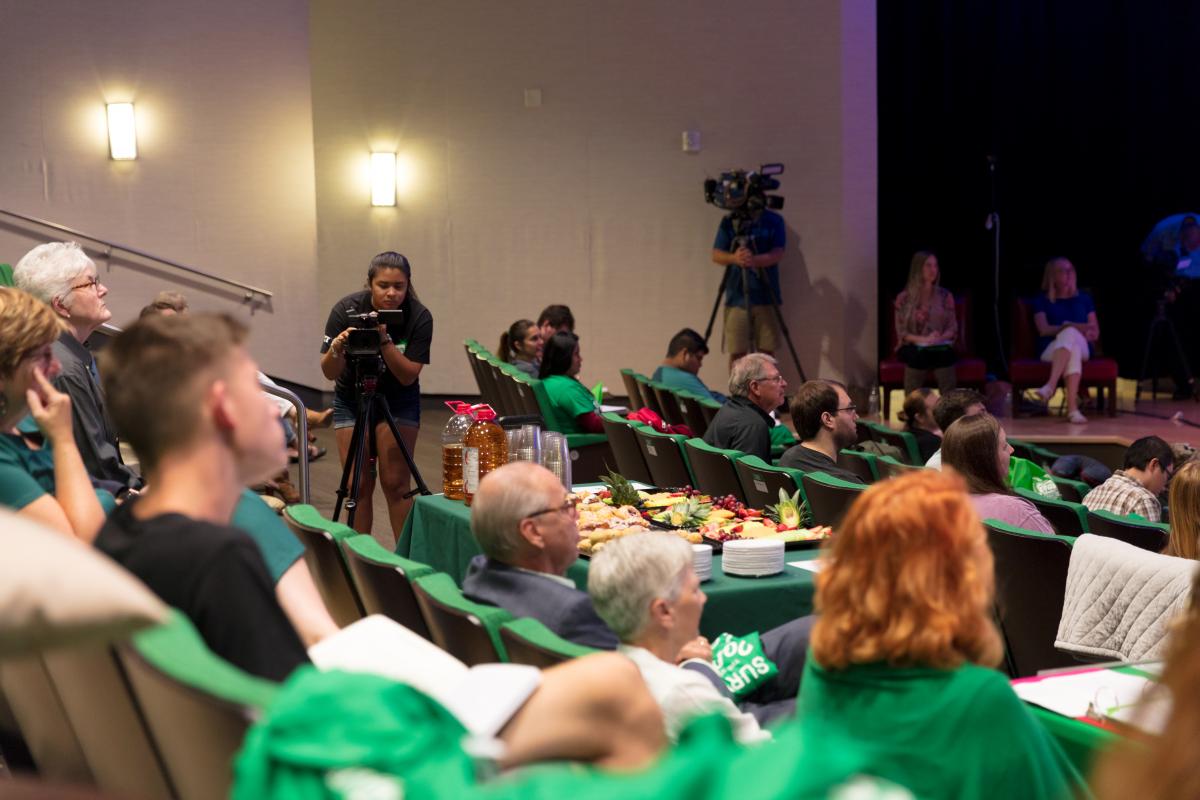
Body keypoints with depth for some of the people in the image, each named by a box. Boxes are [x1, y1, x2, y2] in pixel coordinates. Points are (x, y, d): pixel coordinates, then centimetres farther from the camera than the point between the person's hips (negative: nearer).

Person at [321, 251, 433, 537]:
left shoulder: (419, 317, -21)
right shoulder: (347, 309, -20)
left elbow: (408, 376, -21)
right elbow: (330, 372, -17)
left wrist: (384, 340, -35)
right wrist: (336, 348, -39)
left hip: (398, 400, 0)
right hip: (352, 399, 1)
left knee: (395, 483, -7)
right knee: (359, 485, -5)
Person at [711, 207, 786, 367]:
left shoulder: (774, 221, 2)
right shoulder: (729, 222, 5)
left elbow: (778, 254, -9)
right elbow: (716, 255, 0)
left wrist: (755, 260, -29)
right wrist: (733, 258, -23)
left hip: (766, 297, 0)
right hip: (736, 297, 1)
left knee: (767, 352, 1)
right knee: (737, 353, -1)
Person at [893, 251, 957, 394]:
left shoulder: (945, 296, 11)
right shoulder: (904, 298, 6)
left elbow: (953, 328, 8)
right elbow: (901, 331, 2)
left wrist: (940, 338, -14)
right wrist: (923, 339, -14)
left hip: (940, 347, 1)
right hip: (912, 346, -1)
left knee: (946, 355, -32)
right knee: (917, 356, -35)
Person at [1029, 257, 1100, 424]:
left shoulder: (1084, 299, 23)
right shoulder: (1042, 300, 16)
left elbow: (1095, 333, 15)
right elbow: (1044, 330, 0)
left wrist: (1070, 329, -9)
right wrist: (1076, 327, -13)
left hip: (1082, 348, 2)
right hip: (1051, 350, -2)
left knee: (1070, 334, -37)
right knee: (1072, 346, -40)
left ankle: (1050, 386, -51)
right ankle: (1072, 408, -55)